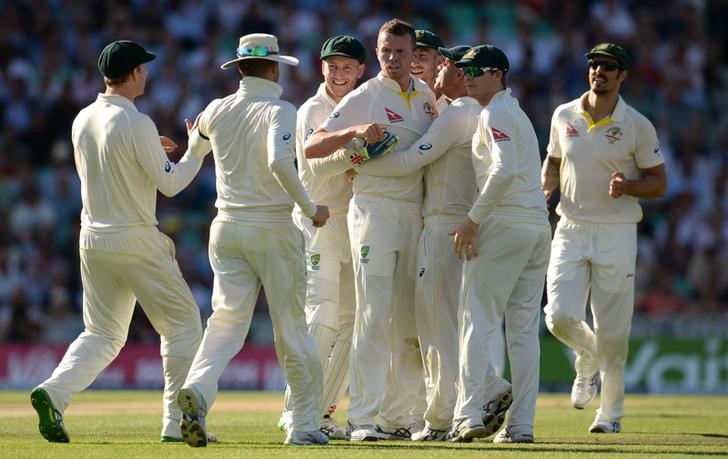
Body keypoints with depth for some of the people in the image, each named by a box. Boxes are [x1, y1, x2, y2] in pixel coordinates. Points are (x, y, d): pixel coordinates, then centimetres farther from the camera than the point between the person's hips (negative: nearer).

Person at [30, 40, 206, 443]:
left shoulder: (82, 120, 6)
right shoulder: (136, 124, -16)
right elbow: (169, 183, -12)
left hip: (93, 241, 6)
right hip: (136, 242, -6)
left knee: (101, 333, 13)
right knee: (182, 322, 7)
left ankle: (54, 391, -12)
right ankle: (179, 422, 5)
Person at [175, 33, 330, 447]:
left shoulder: (216, 111, 5)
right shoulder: (279, 111, -10)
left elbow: (195, 148, 26)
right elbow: (279, 162, -27)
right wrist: (311, 209, -18)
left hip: (227, 228, 4)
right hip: (273, 229, -4)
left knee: (227, 320, -1)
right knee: (292, 328, 7)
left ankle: (198, 388, -29)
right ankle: (306, 425, 11)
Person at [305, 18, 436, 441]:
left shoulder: (426, 96, 13)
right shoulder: (364, 98, -4)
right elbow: (312, 147, -10)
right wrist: (354, 131, -26)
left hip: (416, 212, 6)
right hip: (375, 210, -6)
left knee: (412, 319, 8)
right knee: (375, 315, -12)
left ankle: (404, 416, 15)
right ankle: (364, 418, -13)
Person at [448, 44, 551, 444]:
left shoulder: (495, 114, -7)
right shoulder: (517, 112, 23)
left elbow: (503, 170, -21)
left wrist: (472, 220, -19)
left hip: (504, 225, -9)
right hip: (539, 227, 9)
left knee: (476, 321, -6)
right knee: (524, 328, 7)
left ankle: (470, 413, -13)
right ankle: (521, 423, 5)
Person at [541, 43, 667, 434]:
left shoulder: (637, 126, -5)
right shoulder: (563, 116, 5)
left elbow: (658, 183, 0)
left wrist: (627, 186, -20)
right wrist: (545, 186, -1)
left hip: (616, 233, -2)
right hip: (570, 229, 3)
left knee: (612, 331, -1)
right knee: (560, 316, -11)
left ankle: (610, 412, 14)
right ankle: (588, 357, 24)